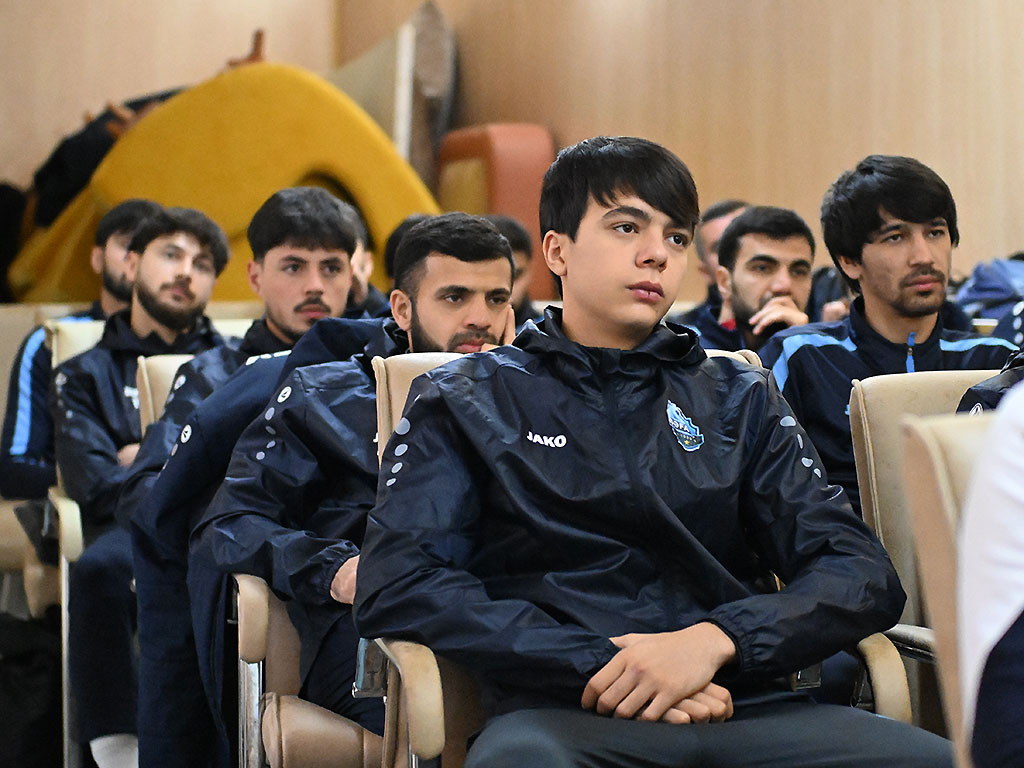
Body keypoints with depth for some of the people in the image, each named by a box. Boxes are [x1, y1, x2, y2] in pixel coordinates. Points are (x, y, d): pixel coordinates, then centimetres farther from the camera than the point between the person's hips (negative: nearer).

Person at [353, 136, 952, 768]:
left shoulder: (740, 399, 22)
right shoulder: (465, 401, 15)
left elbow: (866, 573, 11)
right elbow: (394, 585, 0)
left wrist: (713, 639, -10)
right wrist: (602, 664, -11)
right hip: (561, 713, -2)